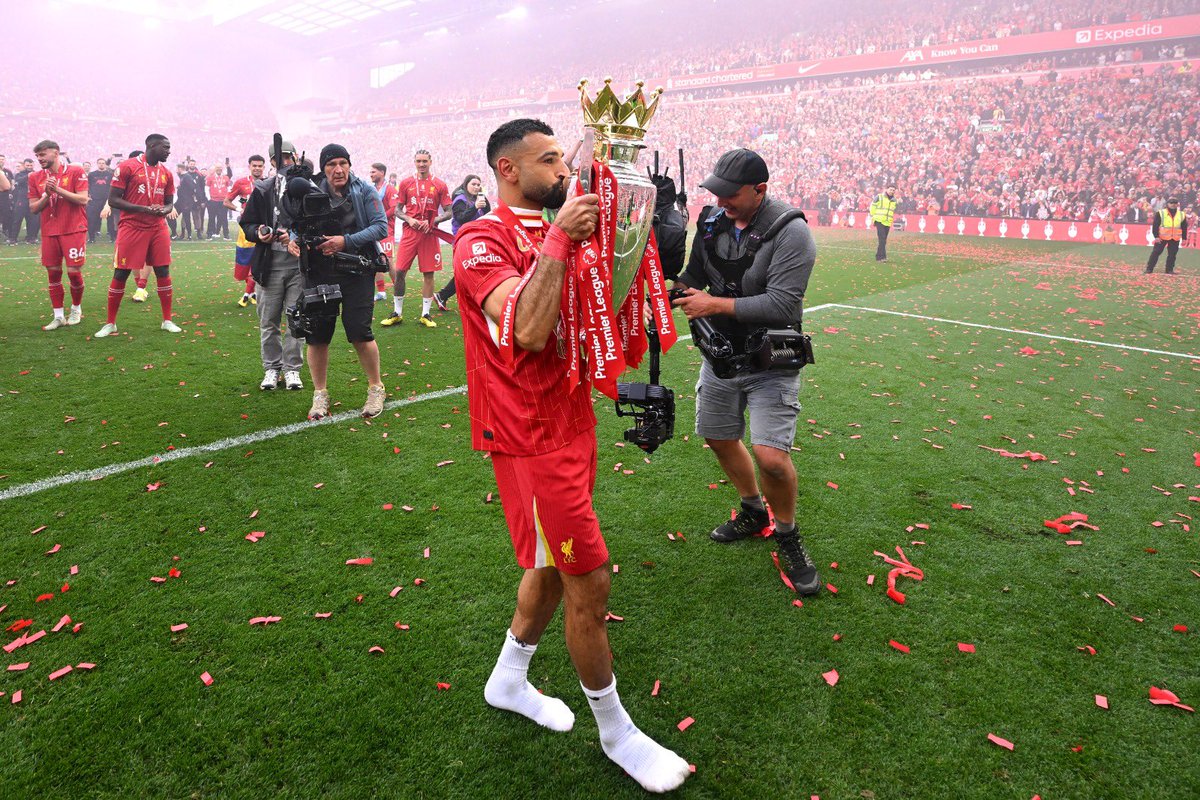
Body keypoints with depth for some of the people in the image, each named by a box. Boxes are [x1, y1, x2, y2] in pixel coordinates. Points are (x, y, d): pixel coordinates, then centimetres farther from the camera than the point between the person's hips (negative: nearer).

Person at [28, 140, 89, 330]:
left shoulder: (76, 171, -2)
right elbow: (33, 208, 7)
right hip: (49, 232, 4)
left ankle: (76, 308, 19)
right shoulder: (36, 178, 10)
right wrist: (47, 195, -9)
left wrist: (58, 189, -16)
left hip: (74, 229, -4)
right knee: (53, 272, 4)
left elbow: (83, 199, -10)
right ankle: (58, 316, 11)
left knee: (74, 271, -5)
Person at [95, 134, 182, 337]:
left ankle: (167, 321, 14)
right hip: (132, 228, -4)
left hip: (158, 229, 4)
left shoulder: (166, 173, 9)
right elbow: (113, 200, -8)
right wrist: (143, 209, -19)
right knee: (120, 274, 0)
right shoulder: (127, 167, -7)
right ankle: (110, 324, 11)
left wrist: (164, 210, -6)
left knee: (163, 272, 3)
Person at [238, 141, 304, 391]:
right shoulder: (262, 189, 8)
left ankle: (292, 368, 15)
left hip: (299, 262, -2)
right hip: (269, 263, 2)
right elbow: (246, 224, 11)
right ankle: (272, 368, 19)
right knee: (268, 321, 7)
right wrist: (258, 234, -10)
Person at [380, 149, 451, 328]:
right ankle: (397, 313, 10)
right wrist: (408, 219, -8)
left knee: (428, 273, 2)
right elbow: (398, 210, 12)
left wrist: (432, 221, -11)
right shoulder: (406, 183, 8)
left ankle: (425, 315, 12)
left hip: (430, 233, -1)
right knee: (399, 271, -3)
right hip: (409, 233, 1)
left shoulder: (440, 185, 4)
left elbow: (448, 213, 4)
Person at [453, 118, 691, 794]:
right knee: (590, 585, -1)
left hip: (571, 423, 9)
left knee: (553, 566, 20)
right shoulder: (483, 241, -14)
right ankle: (616, 732, 20)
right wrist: (559, 240, -27)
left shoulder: (552, 235, 13)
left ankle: (508, 680, 42)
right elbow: (528, 331, -30)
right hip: (533, 440, -9)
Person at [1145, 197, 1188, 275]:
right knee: (1156, 252, -3)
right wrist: (1156, 236, -10)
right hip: (1162, 237, -3)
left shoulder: (1182, 215, 8)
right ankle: (1149, 268, 1)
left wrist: (1184, 238, 9)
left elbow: (1184, 228, 13)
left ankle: (1169, 270, 14)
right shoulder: (1160, 213, -3)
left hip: (1175, 239, 3)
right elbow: (1155, 225, -4)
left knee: (1172, 254, 6)